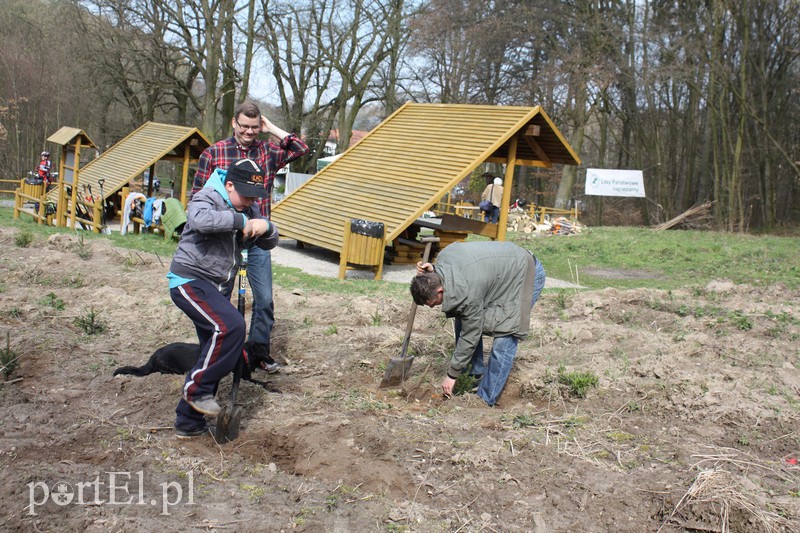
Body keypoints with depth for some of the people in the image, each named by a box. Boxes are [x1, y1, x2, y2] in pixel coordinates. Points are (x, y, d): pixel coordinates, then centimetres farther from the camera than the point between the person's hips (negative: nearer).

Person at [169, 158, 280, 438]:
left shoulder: (248, 209, 10)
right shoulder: (207, 198, -14)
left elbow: (269, 243, 9)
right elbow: (199, 219, -38)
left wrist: (265, 227, -13)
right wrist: (240, 221, -29)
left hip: (218, 288, 9)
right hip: (190, 281, -9)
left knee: (215, 353, 9)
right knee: (231, 326, -28)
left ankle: (189, 423, 21)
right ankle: (197, 388, -10)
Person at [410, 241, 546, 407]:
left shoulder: (468, 294, -37)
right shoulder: (443, 256, -17)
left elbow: (470, 337, -25)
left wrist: (452, 375, -13)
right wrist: (431, 270, -17)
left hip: (528, 274, -9)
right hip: (500, 269, 9)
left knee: (504, 339, -16)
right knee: (463, 319, 5)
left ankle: (486, 400, -6)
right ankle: (477, 373, 18)